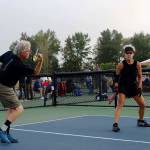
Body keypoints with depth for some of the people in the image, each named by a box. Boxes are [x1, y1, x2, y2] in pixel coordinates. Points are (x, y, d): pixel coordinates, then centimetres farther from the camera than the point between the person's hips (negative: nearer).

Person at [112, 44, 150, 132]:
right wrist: (116, 86, -12)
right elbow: (117, 77, -2)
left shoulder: (138, 64, -4)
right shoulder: (121, 65, -11)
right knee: (120, 105, -19)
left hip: (134, 87, 4)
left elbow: (140, 77, 5)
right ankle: (115, 124, -22)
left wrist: (140, 87, -3)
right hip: (123, 87, -4)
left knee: (142, 104, 9)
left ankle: (141, 121, 34)